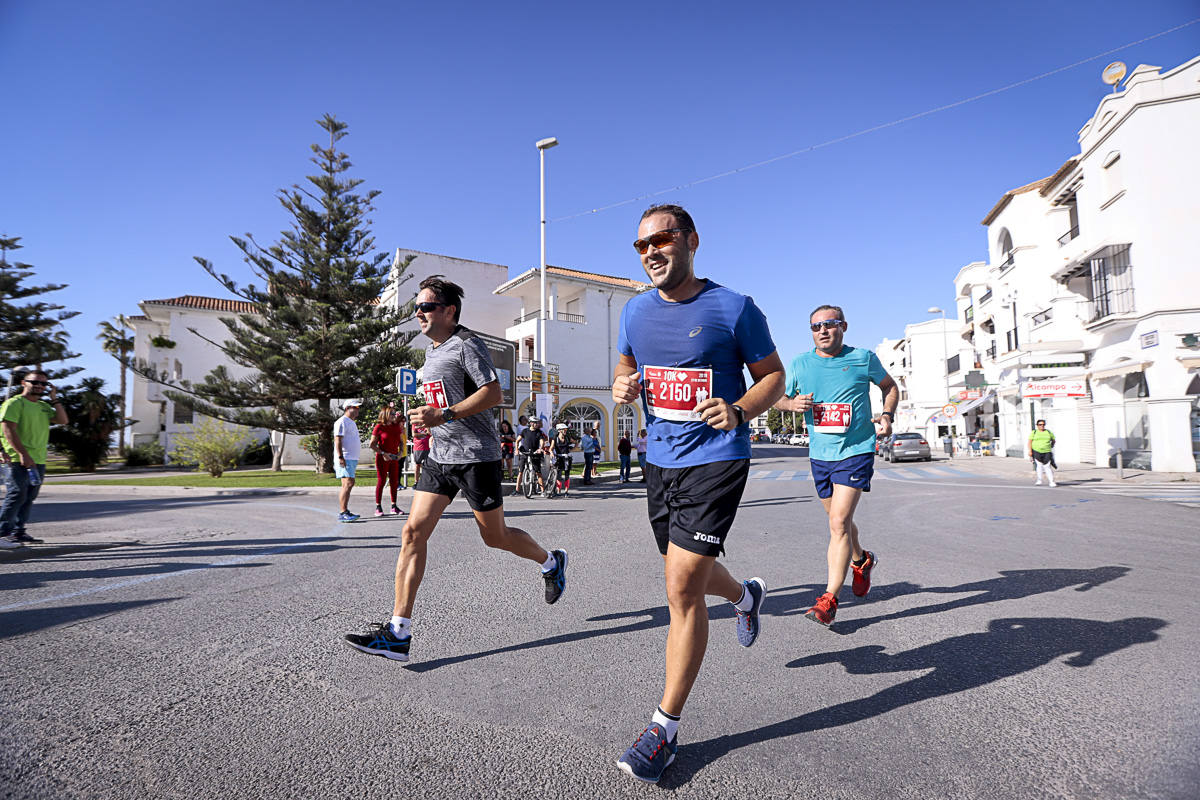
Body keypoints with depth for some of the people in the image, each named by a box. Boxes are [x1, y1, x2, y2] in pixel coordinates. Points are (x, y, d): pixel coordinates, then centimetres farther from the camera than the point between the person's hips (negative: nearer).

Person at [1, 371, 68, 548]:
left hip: (39, 461, 7)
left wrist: (55, 400, 3)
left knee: (29, 498, 9)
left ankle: (19, 532, 16)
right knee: (17, 496, -10)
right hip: (18, 460, -7)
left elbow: (62, 420, 9)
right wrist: (23, 454, -21)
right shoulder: (14, 403, -5)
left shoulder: (44, 406, 18)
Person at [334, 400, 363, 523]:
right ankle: (343, 513, -17)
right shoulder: (342, 421, -8)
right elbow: (337, 440, -16)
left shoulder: (352, 423, 23)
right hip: (345, 459, -10)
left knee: (348, 485, 10)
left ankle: (345, 512, 14)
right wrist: (340, 457, -23)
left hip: (352, 458, 10)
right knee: (348, 484, -15)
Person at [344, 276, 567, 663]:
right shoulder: (432, 351, 16)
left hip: (475, 456, -8)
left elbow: (493, 393, -20)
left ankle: (551, 562, 34)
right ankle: (398, 633, 1)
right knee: (413, 532, -3)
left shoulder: (467, 344, -10)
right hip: (439, 456, 8)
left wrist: (443, 415, -25)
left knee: (495, 536, 5)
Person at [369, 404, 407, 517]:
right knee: (381, 481, -2)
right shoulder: (379, 427, -8)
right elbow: (372, 445, -8)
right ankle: (378, 507, 6)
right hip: (382, 458, -5)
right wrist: (383, 453, -16)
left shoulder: (397, 426, 7)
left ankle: (394, 507, 15)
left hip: (394, 458, 5)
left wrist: (401, 452, -2)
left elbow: (401, 441, 15)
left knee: (394, 482, 7)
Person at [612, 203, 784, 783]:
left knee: (682, 589, -9)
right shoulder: (636, 311, 7)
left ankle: (666, 724, 9)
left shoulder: (734, 308, -8)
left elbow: (773, 375, -1)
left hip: (716, 460, -6)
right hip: (660, 459, 6)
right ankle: (746, 595, 55)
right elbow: (625, 364, 20)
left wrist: (739, 412, -20)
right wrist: (623, 385, -4)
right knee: (688, 575, 20)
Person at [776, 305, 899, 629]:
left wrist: (887, 415, -3)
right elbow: (777, 398, 11)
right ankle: (861, 560, 49)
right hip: (820, 454, 4)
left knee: (839, 522, -13)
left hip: (856, 451, -4)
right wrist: (792, 403, -12)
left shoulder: (863, 358, -2)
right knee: (838, 520, 19)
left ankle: (830, 598, -7)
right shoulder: (799, 364, 2)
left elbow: (890, 386, 15)